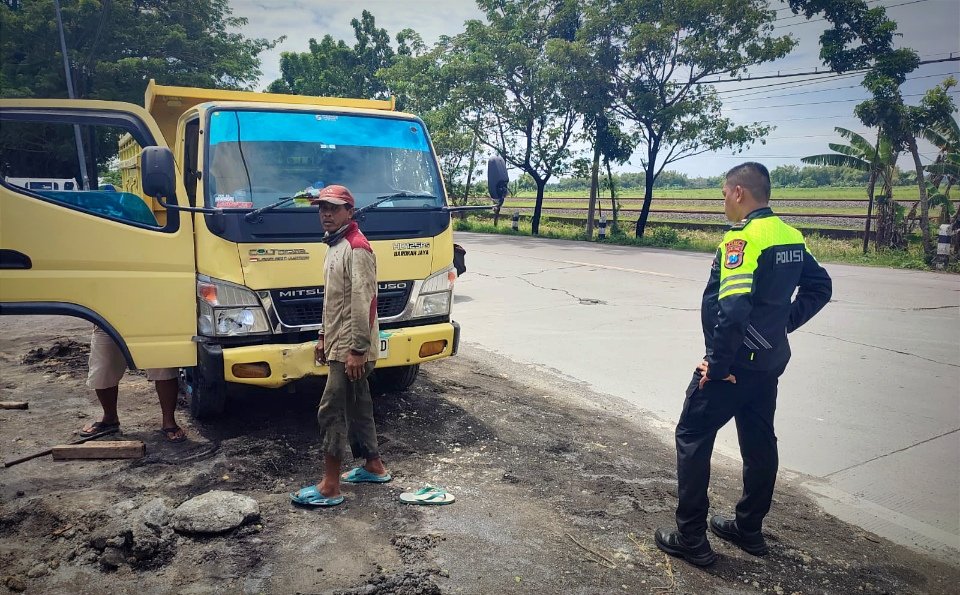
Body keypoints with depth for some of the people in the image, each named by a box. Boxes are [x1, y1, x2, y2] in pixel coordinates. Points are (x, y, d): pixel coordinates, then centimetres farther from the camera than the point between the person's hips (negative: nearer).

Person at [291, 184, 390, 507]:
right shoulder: (335, 245, 15)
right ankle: (374, 467, 30)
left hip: (350, 349, -10)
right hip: (338, 344, 10)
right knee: (357, 407, 17)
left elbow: (363, 301, -23)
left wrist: (357, 350, -25)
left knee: (331, 411, -6)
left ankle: (330, 487, 2)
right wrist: (324, 336, 22)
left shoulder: (357, 247, -16)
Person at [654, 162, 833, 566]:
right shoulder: (791, 237, 6)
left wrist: (717, 362, -20)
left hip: (732, 364, -9)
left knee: (692, 437, 2)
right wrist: (783, 324, 14)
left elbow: (733, 308, -29)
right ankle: (749, 529, 32)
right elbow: (820, 286, 16)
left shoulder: (743, 237, -20)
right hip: (769, 361, 9)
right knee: (759, 442, 17)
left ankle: (690, 538, 8)